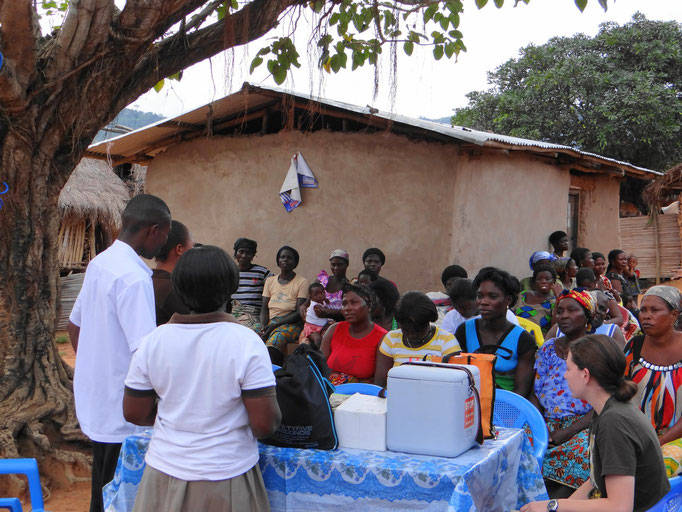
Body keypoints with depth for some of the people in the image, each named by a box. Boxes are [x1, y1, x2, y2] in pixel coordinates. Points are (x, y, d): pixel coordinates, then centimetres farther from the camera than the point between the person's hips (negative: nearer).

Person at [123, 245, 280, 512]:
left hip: (165, 471, 3)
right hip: (226, 479, -2)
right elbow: (265, 424, -18)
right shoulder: (246, 343, -18)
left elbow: (134, 414, 1)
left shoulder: (153, 341, -8)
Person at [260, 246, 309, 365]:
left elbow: (299, 313, -5)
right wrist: (263, 326, -9)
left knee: (277, 337, -37)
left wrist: (274, 326, -14)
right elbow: (264, 308, 13)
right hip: (270, 322, 4)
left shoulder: (302, 282, 4)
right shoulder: (270, 281, 19)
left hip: (291, 324, -4)